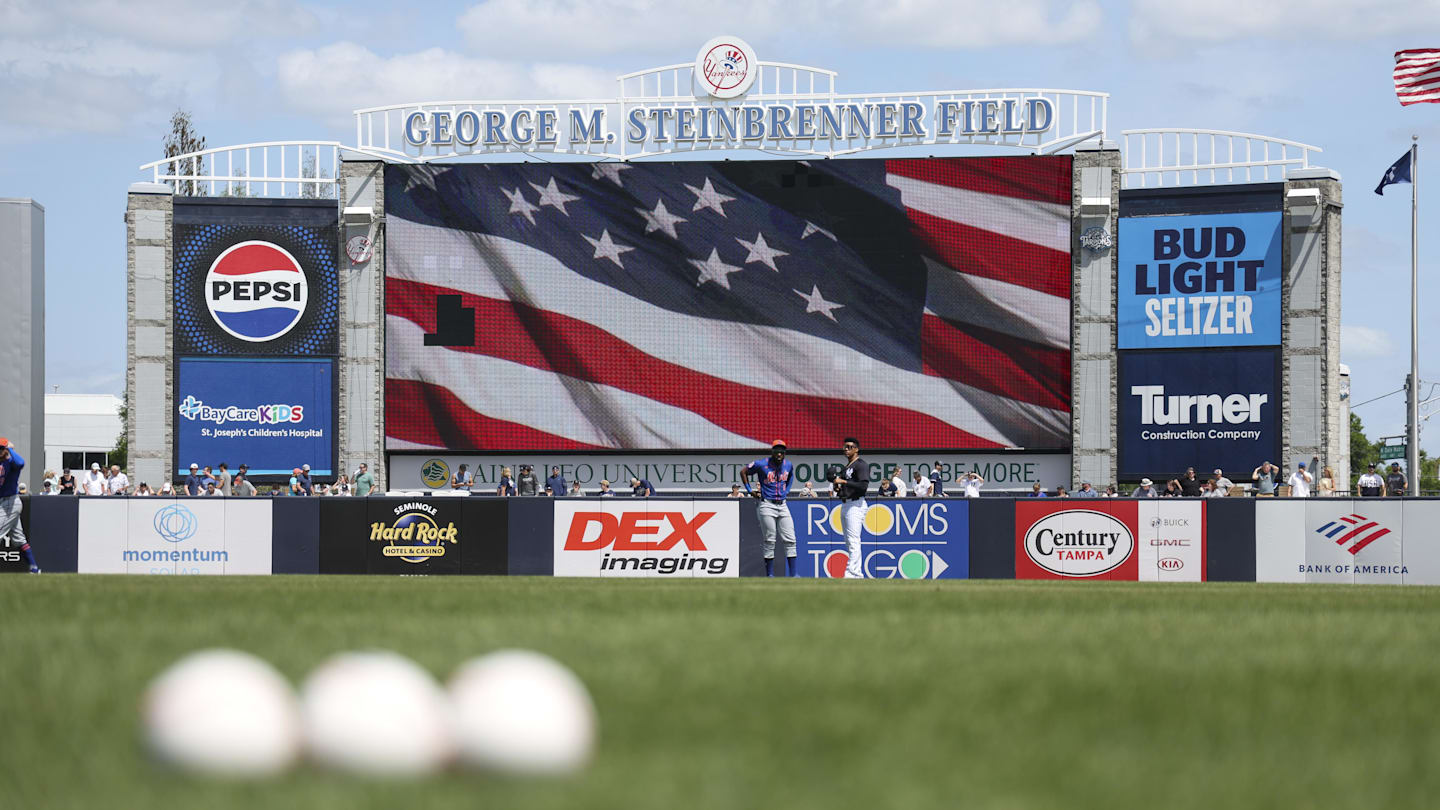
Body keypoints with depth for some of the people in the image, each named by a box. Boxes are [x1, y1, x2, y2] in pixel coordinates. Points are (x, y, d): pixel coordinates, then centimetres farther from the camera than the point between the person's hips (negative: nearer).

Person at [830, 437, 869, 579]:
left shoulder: (861, 465, -8)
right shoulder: (845, 468, 21)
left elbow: (863, 486, -20)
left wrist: (843, 482, -19)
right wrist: (837, 487, 6)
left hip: (855, 505, -10)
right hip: (845, 504, 10)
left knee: (853, 541, -15)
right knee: (849, 541, 11)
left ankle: (852, 573, -20)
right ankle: (858, 573, 14)